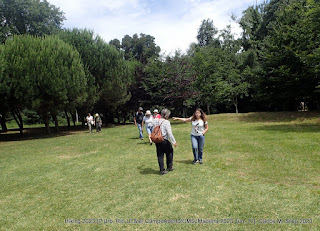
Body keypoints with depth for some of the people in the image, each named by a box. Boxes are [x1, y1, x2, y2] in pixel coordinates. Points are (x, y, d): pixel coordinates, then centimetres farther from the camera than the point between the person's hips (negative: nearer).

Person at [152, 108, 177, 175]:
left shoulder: (156, 121, 4)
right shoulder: (166, 122, -14)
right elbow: (169, 133, -17)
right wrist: (174, 141, -11)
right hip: (164, 140, -5)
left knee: (160, 155, 11)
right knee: (170, 152, 19)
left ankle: (162, 170, 15)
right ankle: (169, 167, 28)